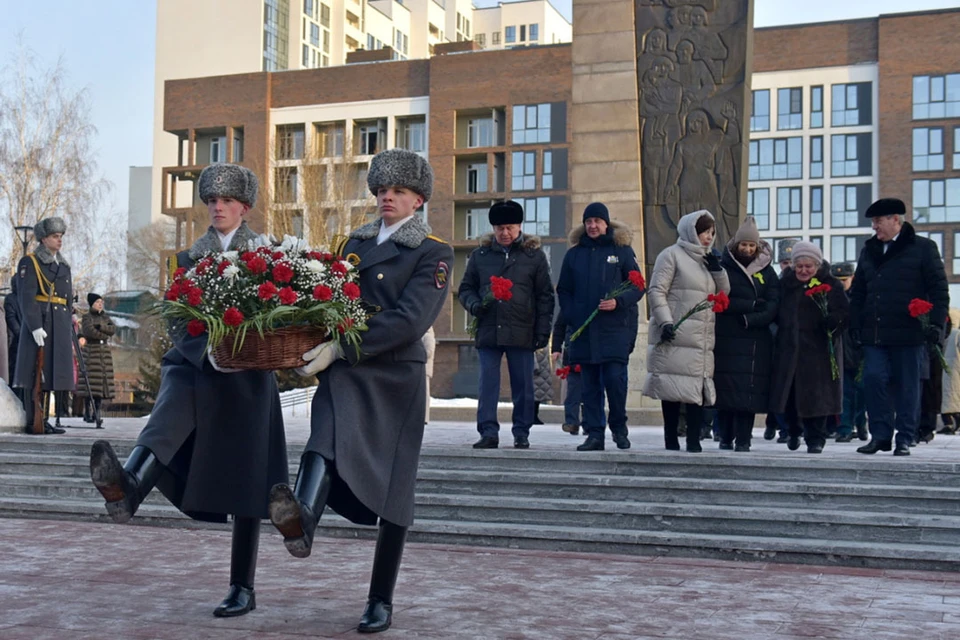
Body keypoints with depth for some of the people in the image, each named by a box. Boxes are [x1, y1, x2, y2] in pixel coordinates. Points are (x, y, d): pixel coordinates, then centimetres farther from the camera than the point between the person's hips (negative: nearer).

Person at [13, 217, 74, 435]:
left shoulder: (63, 266, 19)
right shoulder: (29, 263, -2)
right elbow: (26, 297, -11)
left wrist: (69, 332, 16)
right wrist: (35, 326, -20)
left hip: (60, 325, 7)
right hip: (38, 322, -7)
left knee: (49, 372, 7)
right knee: (36, 373, -6)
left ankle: (41, 419, 11)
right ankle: (33, 422, -4)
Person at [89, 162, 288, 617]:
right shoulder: (189, 257, 13)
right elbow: (177, 320, 5)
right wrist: (207, 350, -13)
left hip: (246, 376, -2)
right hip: (195, 364, 2)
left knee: (244, 482, -1)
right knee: (168, 415, -33)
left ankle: (243, 588, 6)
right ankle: (126, 487, -60)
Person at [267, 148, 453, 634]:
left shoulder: (433, 254, 0)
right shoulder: (357, 242, 17)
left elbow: (410, 319, -14)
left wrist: (340, 348, -23)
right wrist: (314, 349, 0)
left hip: (396, 378, -2)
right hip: (345, 372, 3)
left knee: (391, 491, 2)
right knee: (330, 435, -31)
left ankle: (381, 602, 13)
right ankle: (302, 521, -58)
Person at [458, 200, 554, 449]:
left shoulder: (534, 255, 6)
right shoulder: (480, 255, 10)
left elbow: (545, 295, 6)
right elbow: (466, 288, 17)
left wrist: (543, 330, -2)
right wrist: (473, 305, -6)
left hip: (522, 333, -1)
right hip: (488, 332, 1)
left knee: (523, 386, 5)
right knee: (487, 384, -2)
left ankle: (521, 434, 13)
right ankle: (488, 432, 1)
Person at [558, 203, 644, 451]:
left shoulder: (622, 250, 4)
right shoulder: (574, 254, 13)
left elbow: (638, 287, 3)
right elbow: (563, 290, 17)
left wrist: (618, 302, -14)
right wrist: (571, 316, 1)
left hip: (616, 328, -3)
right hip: (584, 330, 3)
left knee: (615, 378, -10)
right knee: (589, 384, 4)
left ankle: (619, 428, 9)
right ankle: (594, 433, 9)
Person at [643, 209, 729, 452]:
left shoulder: (707, 259, 21)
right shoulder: (672, 255, 1)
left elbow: (724, 294, 19)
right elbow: (657, 291, -7)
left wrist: (717, 269, 3)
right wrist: (665, 322, -17)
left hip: (702, 339, 6)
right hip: (674, 336, -6)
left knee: (698, 389, -1)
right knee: (672, 387, -2)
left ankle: (694, 440, 2)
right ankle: (671, 440, 4)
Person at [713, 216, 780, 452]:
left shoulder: (767, 272, 12)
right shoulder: (723, 267, 6)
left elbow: (772, 308, 2)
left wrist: (749, 319, -13)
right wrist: (753, 305, -11)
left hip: (755, 341, 1)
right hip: (726, 338, -1)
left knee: (749, 389, -5)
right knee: (725, 387, -2)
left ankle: (743, 439, -1)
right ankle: (725, 436, 8)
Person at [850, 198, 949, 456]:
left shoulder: (923, 248, 1)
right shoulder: (869, 250, 15)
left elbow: (939, 289, -2)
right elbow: (858, 291, 18)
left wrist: (936, 323, -10)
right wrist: (855, 324, 9)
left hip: (908, 333, -4)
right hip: (874, 333, 4)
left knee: (907, 387, 2)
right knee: (873, 380, -4)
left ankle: (904, 439, 11)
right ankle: (880, 435, 6)